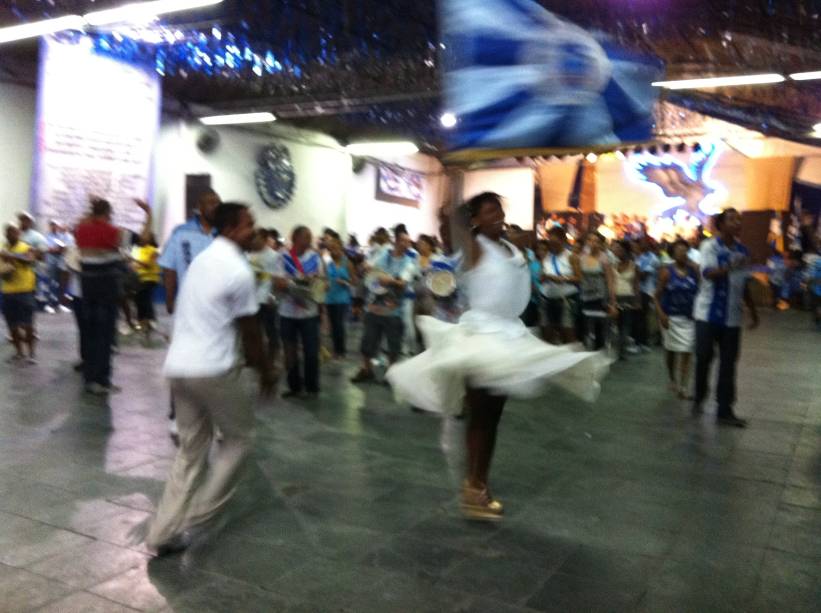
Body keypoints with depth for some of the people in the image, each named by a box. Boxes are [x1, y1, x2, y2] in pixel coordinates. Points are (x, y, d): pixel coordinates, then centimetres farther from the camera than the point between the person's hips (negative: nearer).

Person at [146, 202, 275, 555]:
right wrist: (266, 371, 7)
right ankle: (198, 514, 12)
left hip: (178, 365, 8)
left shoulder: (204, 259, 15)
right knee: (239, 439, 12)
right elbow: (250, 331, -8)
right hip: (213, 369, -8)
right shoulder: (239, 271, -13)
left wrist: (246, 359, 28)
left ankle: (165, 532, 17)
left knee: (191, 449, 17)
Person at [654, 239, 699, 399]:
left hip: (689, 317, 1)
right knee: (671, 350, 13)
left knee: (686, 352, -4)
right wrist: (661, 314, -16)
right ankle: (673, 380, 34)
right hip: (671, 317, -1)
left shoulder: (693, 270, -1)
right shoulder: (667, 271, -6)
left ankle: (682, 387, -1)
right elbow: (657, 295, -6)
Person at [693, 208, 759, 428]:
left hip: (732, 317, 5)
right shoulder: (709, 246, -7)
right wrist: (731, 267, -40)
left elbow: (745, 285, 16)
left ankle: (724, 410, 9)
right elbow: (708, 273, -24)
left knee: (728, 363, 4)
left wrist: (753, 311, 15)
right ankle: (699, 399, 22)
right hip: (708, 313, -4)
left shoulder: (742, 250, 8)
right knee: (704, 357, 0)